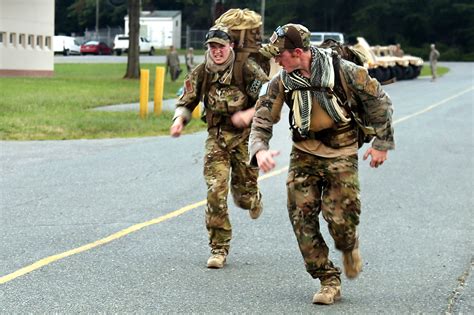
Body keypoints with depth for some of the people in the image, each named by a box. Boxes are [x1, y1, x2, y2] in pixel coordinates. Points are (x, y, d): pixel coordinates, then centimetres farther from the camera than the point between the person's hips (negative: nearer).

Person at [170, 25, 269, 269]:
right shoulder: (201, 73, 0)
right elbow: (186, 102, 7)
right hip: (216, 137, 2)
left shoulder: (248, 69, -11)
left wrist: (249, 113, -25)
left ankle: (254, 199, 46)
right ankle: (219, 248, 0)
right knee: (216, 192, -10)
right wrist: (179, 119, -14)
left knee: (243, 195, 6)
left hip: (245, 137, -2)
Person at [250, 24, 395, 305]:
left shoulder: (341, 71, -14)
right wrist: (259, 149, -20)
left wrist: (382, 143, -2)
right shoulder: (281, 82, -4)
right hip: (304, 155, 4)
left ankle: (350, 246, 27)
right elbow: (262, 120, 1)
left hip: (341, 155, -3)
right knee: (302, 218, -6)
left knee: (341, 219, -11)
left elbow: (379, 99, -4)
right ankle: (329, 282, 6)